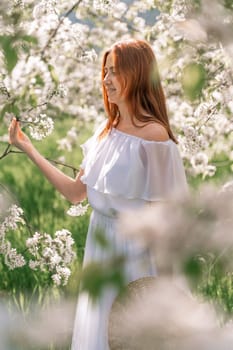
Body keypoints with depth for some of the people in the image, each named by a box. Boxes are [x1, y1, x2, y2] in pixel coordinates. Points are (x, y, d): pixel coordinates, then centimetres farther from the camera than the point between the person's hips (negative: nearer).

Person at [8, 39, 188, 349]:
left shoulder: (153, 135, -16)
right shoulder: (106, 130, 5)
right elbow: (76, 193, 5)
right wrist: (29, 149, 3)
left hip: (136, 246, -7)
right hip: (99, 241, 7)